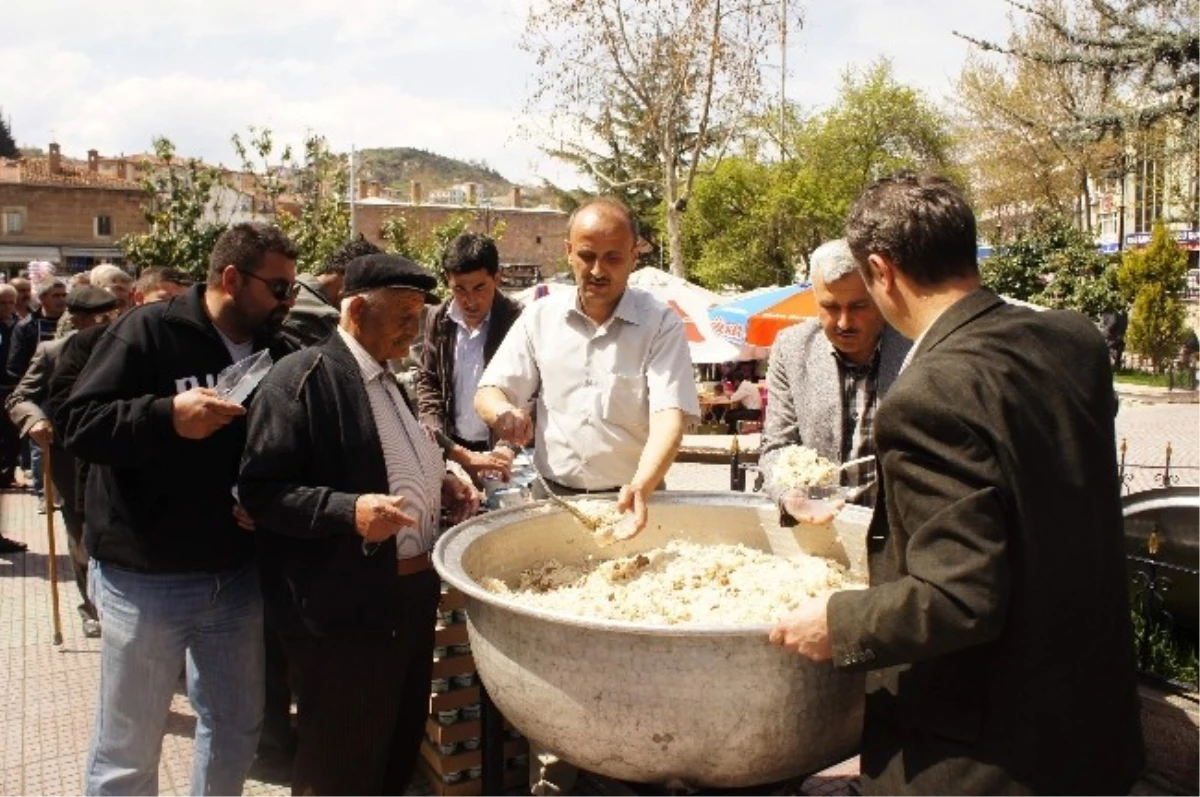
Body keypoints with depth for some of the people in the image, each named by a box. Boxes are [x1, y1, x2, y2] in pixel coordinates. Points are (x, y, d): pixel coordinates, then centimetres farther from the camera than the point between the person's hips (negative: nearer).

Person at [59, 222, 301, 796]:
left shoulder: (278, 352, 5)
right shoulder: (148, 331, -10)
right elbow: (79, 424, -15)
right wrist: (166, 415, -29)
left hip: (239, 574, 5)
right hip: (145, 580, -5)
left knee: (237, 728, 18)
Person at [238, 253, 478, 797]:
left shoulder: (387, 379, 13)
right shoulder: (302, 378, -14)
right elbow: (261, 490, -19)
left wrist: (439, 485, 7)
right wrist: (350, 510, -31)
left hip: (413, 593, 9)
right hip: (348, 609, -8)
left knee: (400, 752, 21)